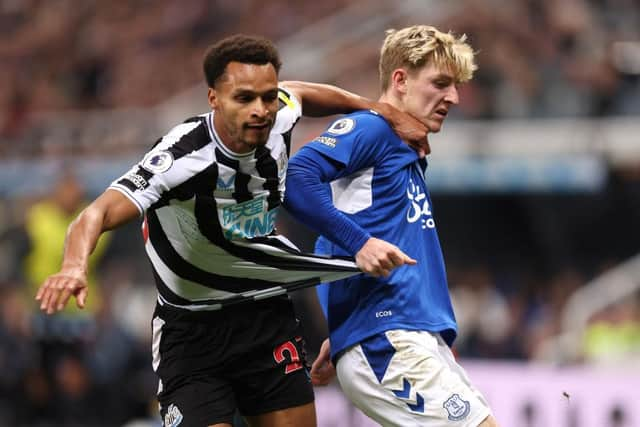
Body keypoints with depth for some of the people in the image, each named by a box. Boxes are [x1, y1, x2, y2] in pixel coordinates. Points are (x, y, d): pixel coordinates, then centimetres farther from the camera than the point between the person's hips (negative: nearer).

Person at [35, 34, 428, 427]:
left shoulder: (278, 118, -10)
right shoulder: (182, 157, -28)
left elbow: (298, 92, 16)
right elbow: (100, 213, -40)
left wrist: (383, 111, 12)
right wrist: (75, 265, -60)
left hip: (269, 318, 6)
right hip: (192, 331, -6)